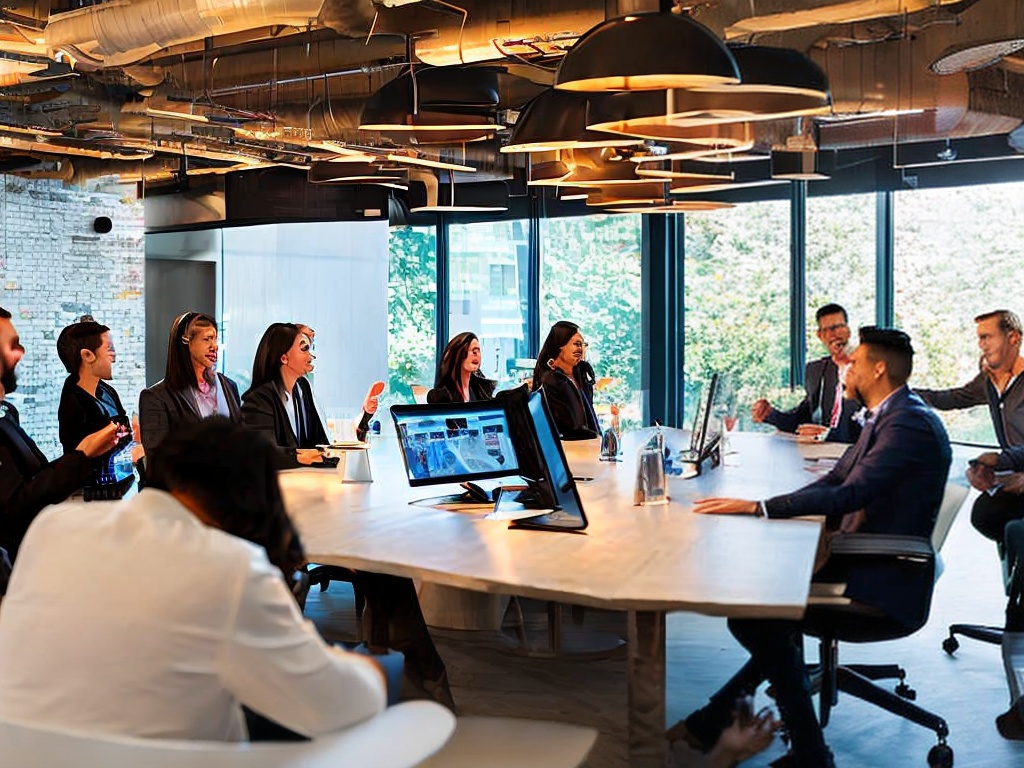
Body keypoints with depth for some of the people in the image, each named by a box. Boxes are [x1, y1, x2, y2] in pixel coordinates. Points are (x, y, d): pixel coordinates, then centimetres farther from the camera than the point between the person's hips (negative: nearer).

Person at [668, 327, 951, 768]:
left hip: (881, 583, -10)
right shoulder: (887, 418, 14)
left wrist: (760, 507, -28)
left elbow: (848, 495, -28)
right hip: (866, 561, 10)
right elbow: (834, 482, 13)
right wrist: (761, 510, -1)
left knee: (756, 618, -16)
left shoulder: (909, 425, -19)